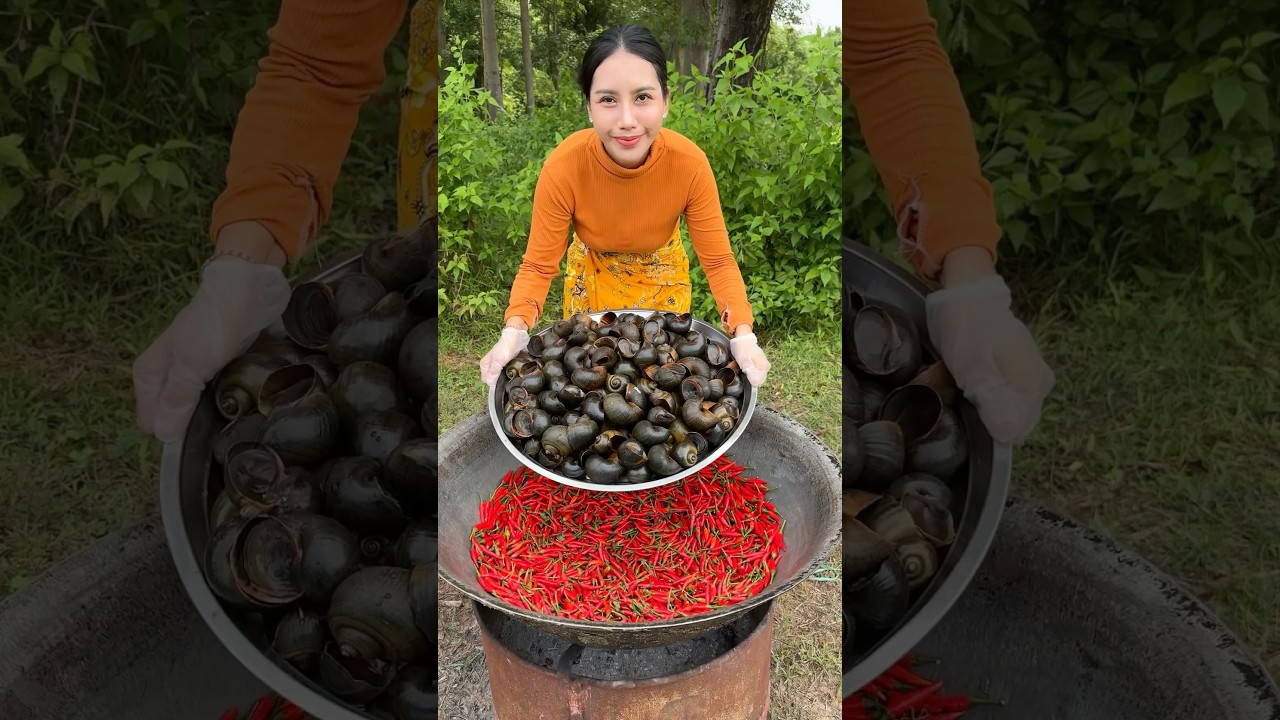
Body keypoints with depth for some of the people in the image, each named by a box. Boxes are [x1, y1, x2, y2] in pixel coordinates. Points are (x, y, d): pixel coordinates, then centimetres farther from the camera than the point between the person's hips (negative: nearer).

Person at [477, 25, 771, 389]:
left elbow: (718, 261, -24)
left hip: (663, 274, 1)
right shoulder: (563, 167, -34)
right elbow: (538, 265, -25)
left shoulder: (690, 163, -32)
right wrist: (513, 332, -43)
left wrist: (743, 335, -39)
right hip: (593, 274, 0)